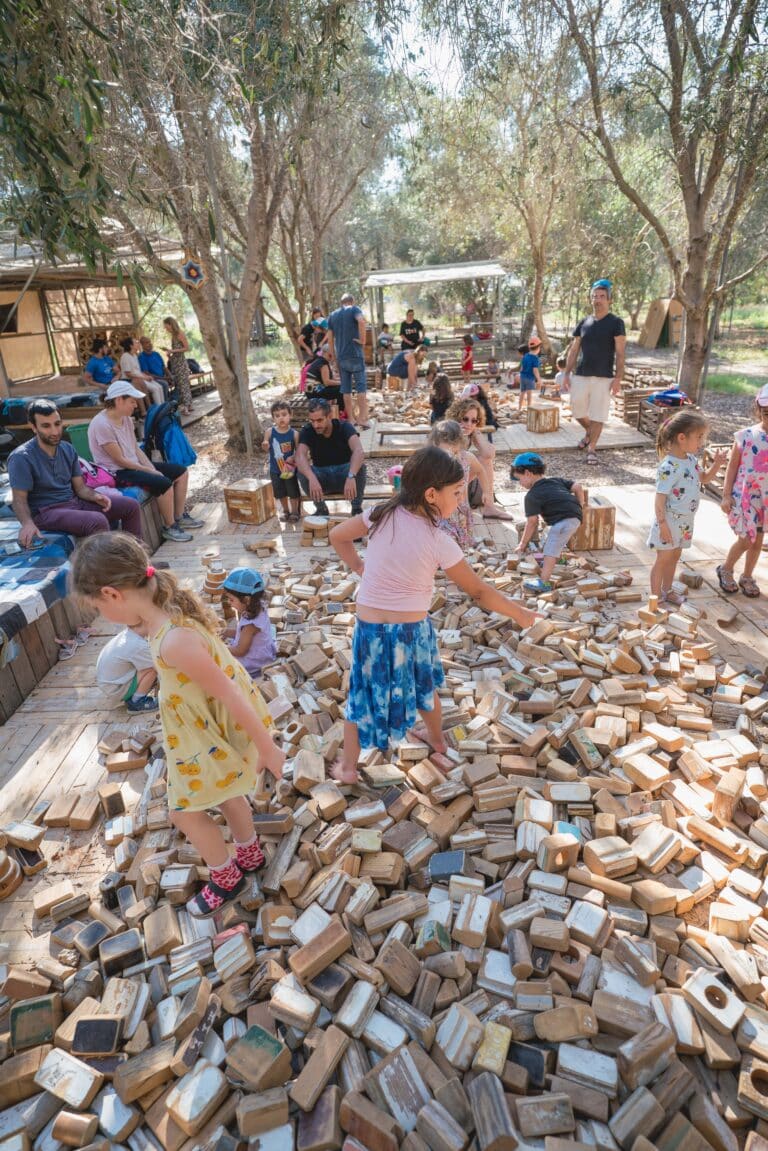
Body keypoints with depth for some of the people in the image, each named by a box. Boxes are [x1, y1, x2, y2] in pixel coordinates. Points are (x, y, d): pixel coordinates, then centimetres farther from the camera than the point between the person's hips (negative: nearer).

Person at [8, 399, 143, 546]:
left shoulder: (68, 449, 6)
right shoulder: (21, 457, -13)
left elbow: (80, 487, 9)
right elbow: (19, 499, -14)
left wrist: (95, 496, -14)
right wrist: (27, 523, -34)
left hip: (74, 502, 7)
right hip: (46, 512, -7)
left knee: (131, 505, 0)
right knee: (98, 521, -34)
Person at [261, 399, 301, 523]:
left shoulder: (294, 433, -12)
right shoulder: (270, 432, -7)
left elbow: (298, 450, -7)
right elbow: (266, 449, 3)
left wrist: (293, 457, -25)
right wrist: (265, 446, -19)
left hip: (289, 468, -2)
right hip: (275, 469, 2)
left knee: (293, 491, 9)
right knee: (280, 493, 16)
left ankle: (295, 511, 27)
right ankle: (286, 511, 35)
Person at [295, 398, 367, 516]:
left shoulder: (344, 427, -17)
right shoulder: (307, 431, -12)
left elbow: (359, 451, -36)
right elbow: (300, 456, -30)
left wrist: (351, 476, -54)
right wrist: (312, 479, -51)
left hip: (344, 473, -1)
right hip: (321, 476, 1)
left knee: (359, 466, -33)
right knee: (302, 472, -29)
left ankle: (357, 509, -11)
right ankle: (321, 509, -7)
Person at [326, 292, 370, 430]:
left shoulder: (332, 315, 15)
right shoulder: (354, 309, 1)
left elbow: (330, 339, 12)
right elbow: (361, 321, -22)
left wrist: (334, 358, 17)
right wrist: (362, 339, -12)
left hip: (341, 357, 4)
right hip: (355, 355, -4)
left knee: (346, 389, 8)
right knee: (361, 387, 0)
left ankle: (351, 419, 11)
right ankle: (362, 418, -5)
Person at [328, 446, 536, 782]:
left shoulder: (381, 515, -9)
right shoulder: (439, 542, -18)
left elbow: (337, 535, 5)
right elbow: (479, 592, -10)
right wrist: (519, 613, 3)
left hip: (369, 626, 2)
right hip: (413, 629, -1)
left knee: (363, 692, 19)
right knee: (424, 684, 27)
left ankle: (347, 766, 30)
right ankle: (437, 739, 51)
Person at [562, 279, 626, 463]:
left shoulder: (615, 323, -1)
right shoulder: (583, 323, 10)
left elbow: (620, 353, -6)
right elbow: (573, 350, 12)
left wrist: (618, 378, -14)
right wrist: (567, 373, 4)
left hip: (603, 377, -4)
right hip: (580, 375, 4)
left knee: (598, 415, -3)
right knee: (577, 410, 9)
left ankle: (591, 448, 6)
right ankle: (589, 432, 37)